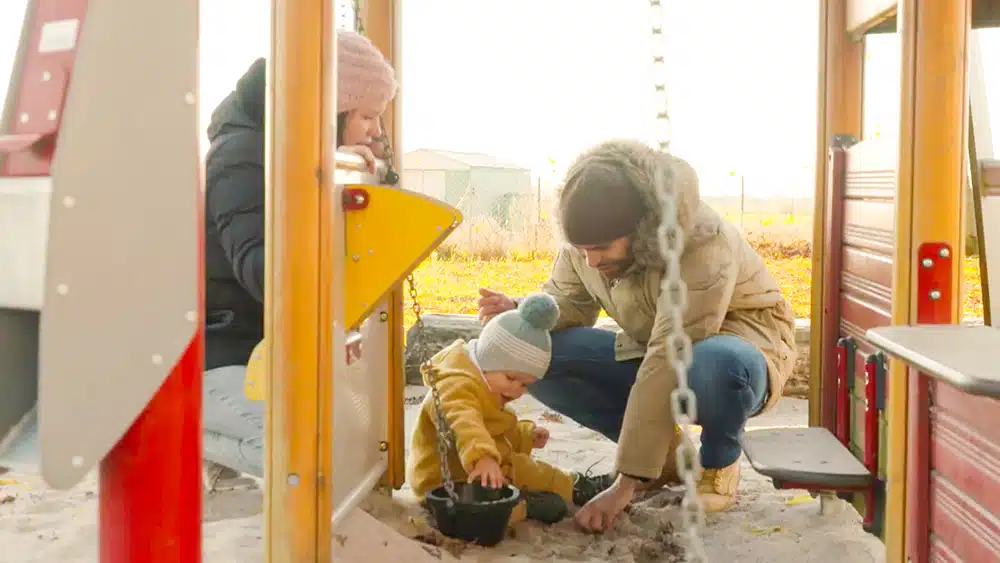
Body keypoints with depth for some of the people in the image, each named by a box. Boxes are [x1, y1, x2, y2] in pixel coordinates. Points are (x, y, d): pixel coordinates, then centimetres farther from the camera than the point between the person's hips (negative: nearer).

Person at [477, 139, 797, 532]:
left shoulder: (700, 245, -34)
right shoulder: (589, 237, -13)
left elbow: (669, 365, -38)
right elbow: (566, 303, 1)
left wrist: (625, 483, -38)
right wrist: (519, 313, -25)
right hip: (653, 346, 6)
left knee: (716, 364, -44)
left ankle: (718, 463, -8)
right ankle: (667, 449, -1)